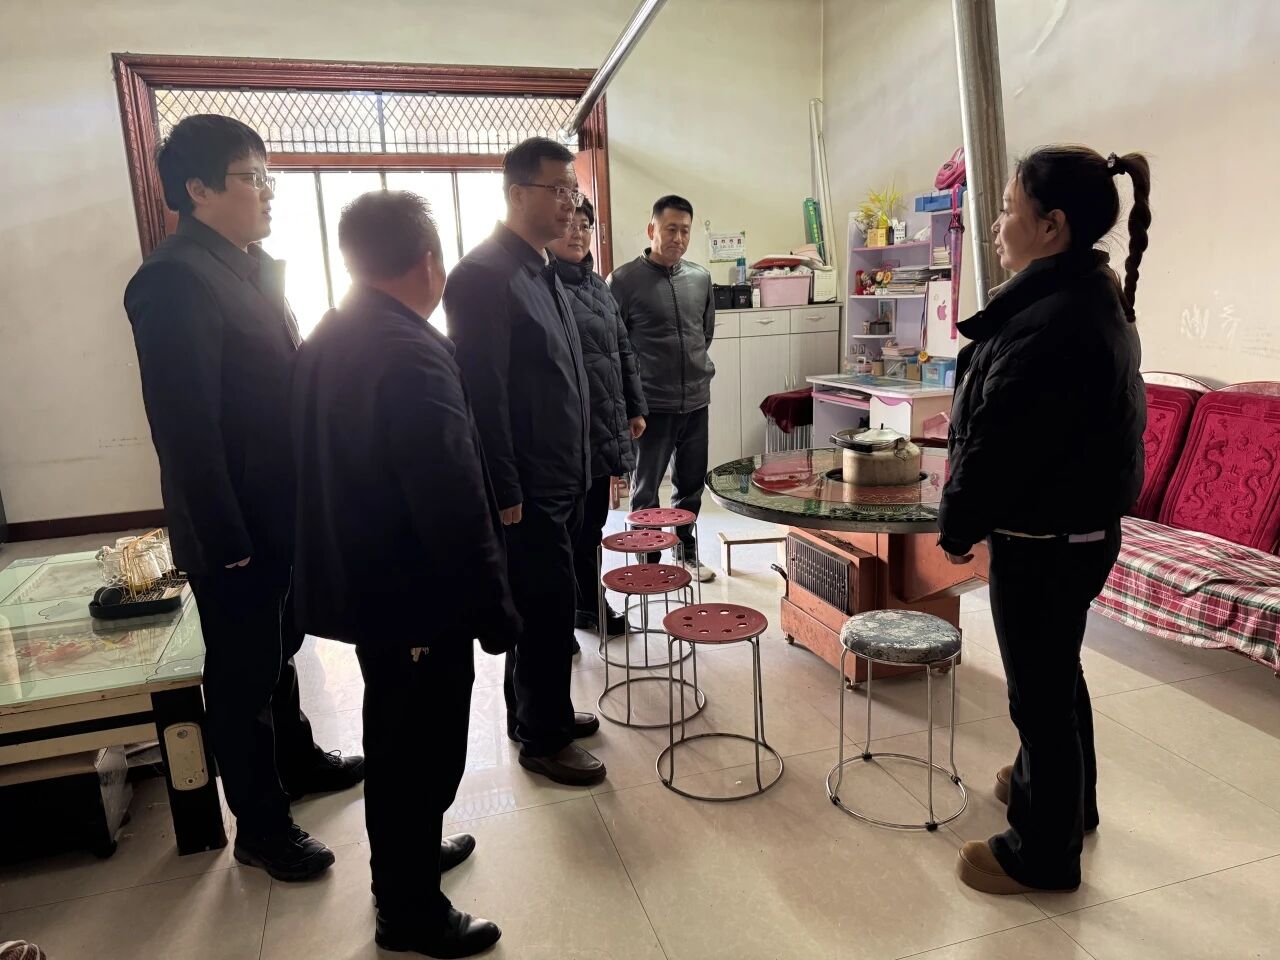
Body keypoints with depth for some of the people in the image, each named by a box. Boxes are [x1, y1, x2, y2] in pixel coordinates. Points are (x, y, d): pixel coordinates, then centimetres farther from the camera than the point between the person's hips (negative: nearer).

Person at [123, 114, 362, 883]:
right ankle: (261, 827, 27)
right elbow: (187, 430, -22)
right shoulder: (176, 279, -19)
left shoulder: (253, 266, 9)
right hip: (237, 528, -8)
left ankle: (299, 760, 46)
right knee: (244, 676, 9)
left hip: (286, 513, 8)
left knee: (279, 652, 25)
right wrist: (228, 544, -20)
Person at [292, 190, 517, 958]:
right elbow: (452, 502, -26)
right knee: (424, 749, 8)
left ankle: (404, 860, 44)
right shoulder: (413, 353, -24)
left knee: (394, 738, 25)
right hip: (415, 591, -9)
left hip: (360, 578, 10)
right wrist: (494, 609, -17)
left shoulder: (327, 339, 6)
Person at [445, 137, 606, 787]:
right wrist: (506, 491, -19)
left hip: (559, 478, 9)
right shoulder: (484, 275, -16)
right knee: (551, 604, 1)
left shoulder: (542, 271, 14)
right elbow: (484, 393, -20)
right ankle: (544, 739, 18)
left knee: (542, 605, 18)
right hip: (527, 486, -9)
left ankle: (537, 712, 35)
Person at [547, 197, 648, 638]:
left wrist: (635, 408, 18)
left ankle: (588, 605, 28)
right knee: (575, 525, 3)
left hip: (607, 424, 8)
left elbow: (623, 350, 20)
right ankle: (586, 606, 18)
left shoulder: (597, 284, 16)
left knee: (592, 521, 15)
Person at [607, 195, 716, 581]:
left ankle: (687, 551, 32)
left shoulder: (701, 278, 6)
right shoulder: (625, 280, -9)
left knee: (692, 485, 16)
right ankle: (648, 560, 20)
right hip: (651, 405, -5)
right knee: (646, 489, 7)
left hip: (696, 401, 5)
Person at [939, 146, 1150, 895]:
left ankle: (1043, 853, 25)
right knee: (1056, 670, 26)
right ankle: (1064, 793, 47)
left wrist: (959, 523, -7)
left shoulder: (1050, 321, -27)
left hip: (1043, 539, -10)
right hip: (1082, 524, 10)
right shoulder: (1097, 296, 7)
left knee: (1041, 687, 6)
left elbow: (1000, 442, -23)